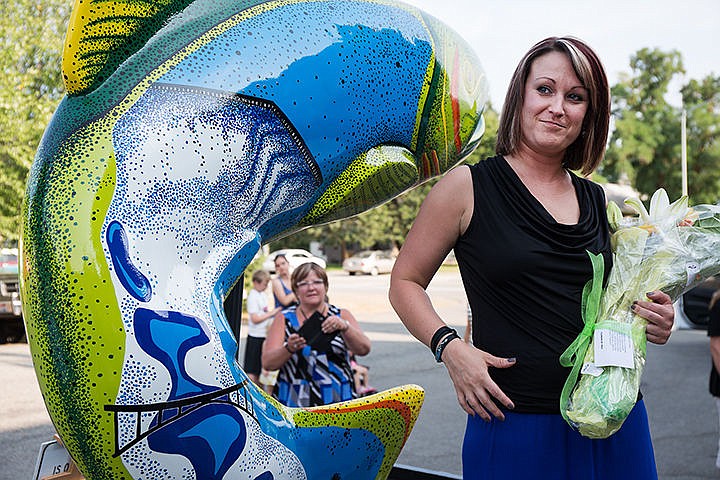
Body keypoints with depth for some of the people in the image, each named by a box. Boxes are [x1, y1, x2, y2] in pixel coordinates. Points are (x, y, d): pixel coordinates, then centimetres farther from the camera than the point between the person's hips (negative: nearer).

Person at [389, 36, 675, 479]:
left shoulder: (599, 202, 9)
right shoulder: (468, 187, -4)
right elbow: (405, 282, 0)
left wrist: (653, 323, 0)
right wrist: (450, 347, -16)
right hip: (516, 427, -4)